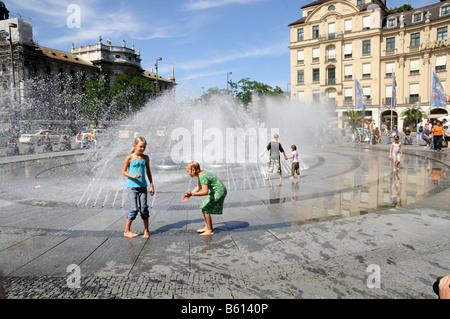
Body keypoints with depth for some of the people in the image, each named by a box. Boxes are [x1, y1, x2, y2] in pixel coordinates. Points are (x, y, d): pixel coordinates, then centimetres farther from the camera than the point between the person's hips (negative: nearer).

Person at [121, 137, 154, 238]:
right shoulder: (130, 158, -3)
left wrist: (151, 185, 11)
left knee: (144, 208, 1)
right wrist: (133, 176, -17)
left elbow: (148, 172, 15)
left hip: (142, 186, 3)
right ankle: (127, 231, 12)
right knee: (134, 209, -5)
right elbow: (123, 171, 1)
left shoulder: (146, 158, 8)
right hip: (132, 186, -3)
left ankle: (146, 231, 13)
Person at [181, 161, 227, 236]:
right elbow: (199, 187, 16)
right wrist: (189, 194, 9)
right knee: (203, 208, 12)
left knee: (205, 209, -7)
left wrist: (192, 194, -35)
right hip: (215, 191, 10)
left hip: (219, 192, -10)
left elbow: (205, 192, -34)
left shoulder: (202, 177, -26)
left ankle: (210, 230, 6)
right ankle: (207, 227, 24)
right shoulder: (201, 173, 4)